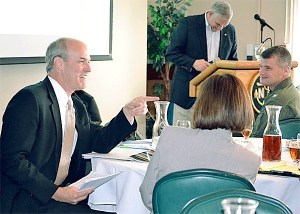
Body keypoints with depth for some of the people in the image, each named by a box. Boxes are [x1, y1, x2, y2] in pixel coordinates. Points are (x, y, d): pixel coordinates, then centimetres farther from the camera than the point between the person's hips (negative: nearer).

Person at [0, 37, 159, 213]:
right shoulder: (30, 99, -13)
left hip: (63, 191, 8)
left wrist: (128, 112, 1)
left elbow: (100, 143, 14)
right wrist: (55, 192, -22)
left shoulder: (77, 105, 14)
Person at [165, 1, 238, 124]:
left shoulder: (230, 31, 8)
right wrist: (193, 63, -22)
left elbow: (233, 60, 17)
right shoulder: (188, 24, -5)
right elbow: (171, 53, -6)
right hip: (187, 89, -3)